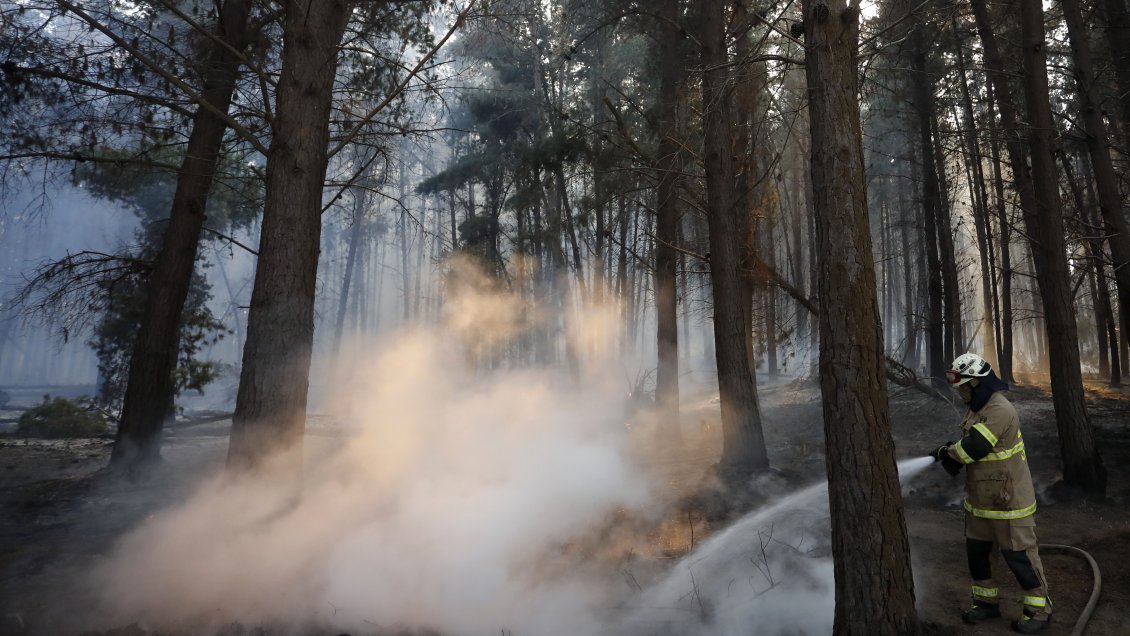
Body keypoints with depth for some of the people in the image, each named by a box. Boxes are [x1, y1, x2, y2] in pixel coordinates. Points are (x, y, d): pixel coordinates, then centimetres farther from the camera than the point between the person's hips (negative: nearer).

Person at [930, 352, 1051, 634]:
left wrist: (946, 452, -12)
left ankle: (1039, 609, 20)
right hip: (979, 498, 9)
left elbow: (974, 446, -29)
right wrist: (953, 458, -6)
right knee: (976, 551, 16)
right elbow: (968, 445, 14)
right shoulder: (976, 408, 8)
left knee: (1019, 555, 3)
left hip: (1008, 500, -9)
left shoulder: (1000, 410, -24)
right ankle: (986, 601, 31)